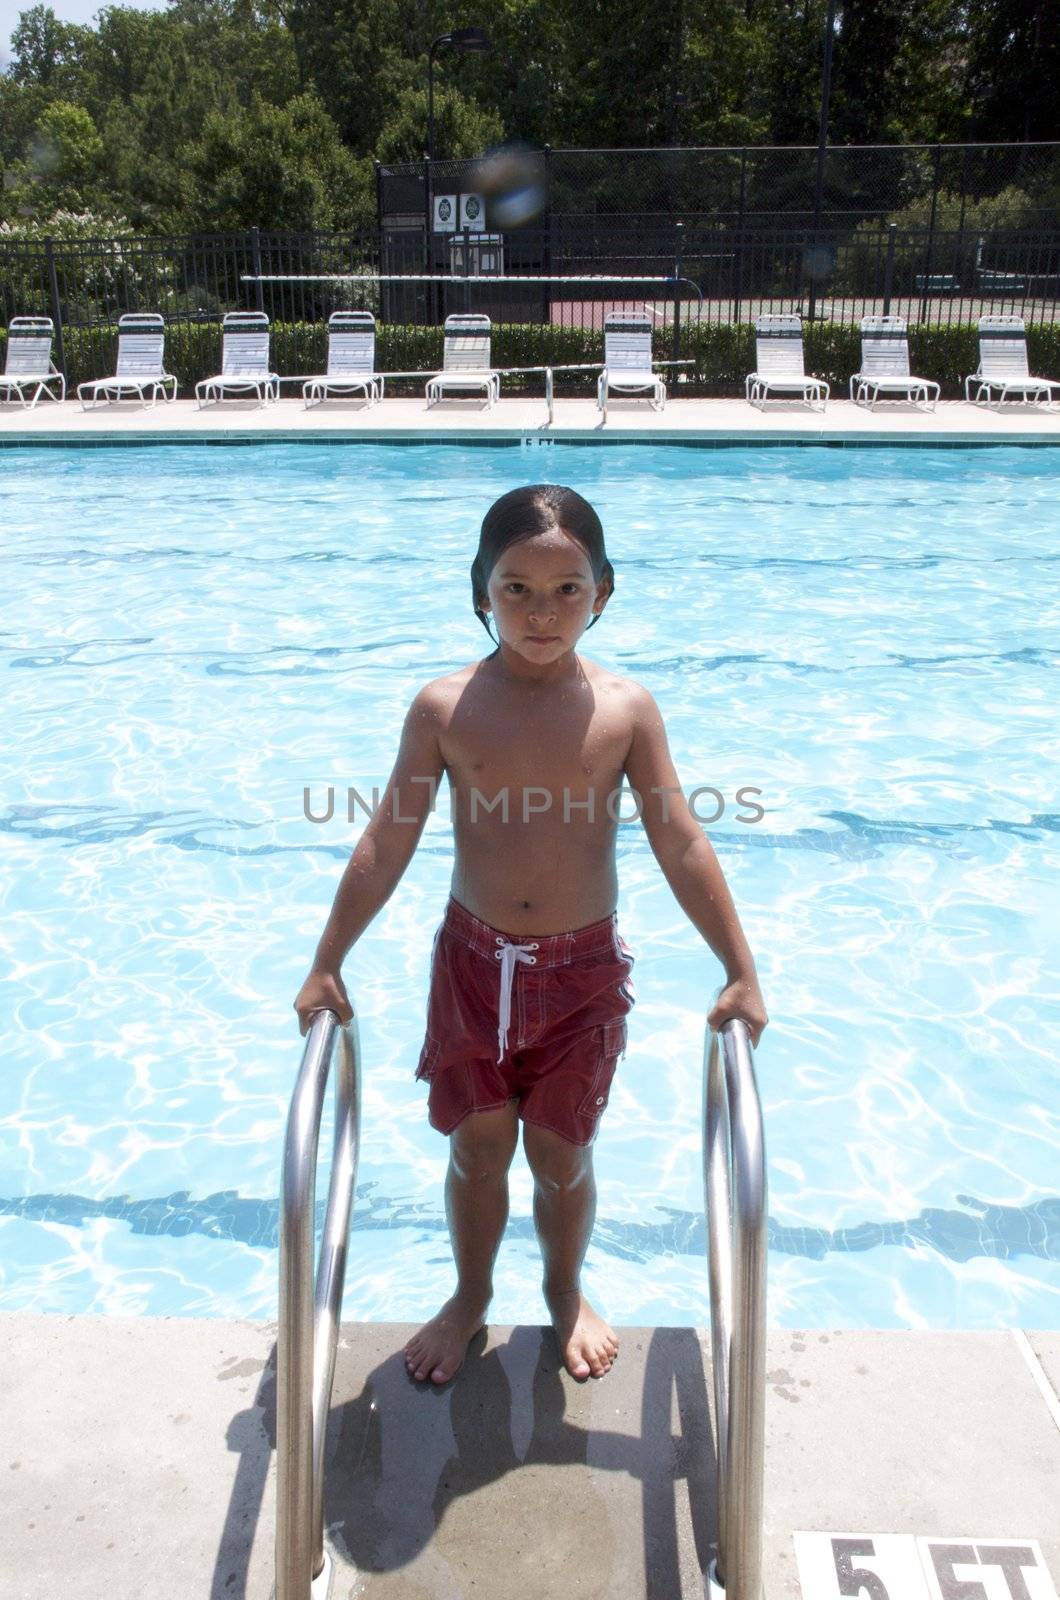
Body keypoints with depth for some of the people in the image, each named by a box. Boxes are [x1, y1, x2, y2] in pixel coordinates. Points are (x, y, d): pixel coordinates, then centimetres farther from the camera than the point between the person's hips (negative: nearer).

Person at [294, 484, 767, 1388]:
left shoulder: (625, 710, -9)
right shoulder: (445, 708, -9)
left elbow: (681, 846, -6)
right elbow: (387, 845, -5)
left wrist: (741, 972, -5)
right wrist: (327, 964, -2)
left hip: (584, 969, 0)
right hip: (473, 959, 0)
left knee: (561, 1154, 13)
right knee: (477, 1148, 14)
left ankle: (566, 1293, 42)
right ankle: (471, 1298, 40)